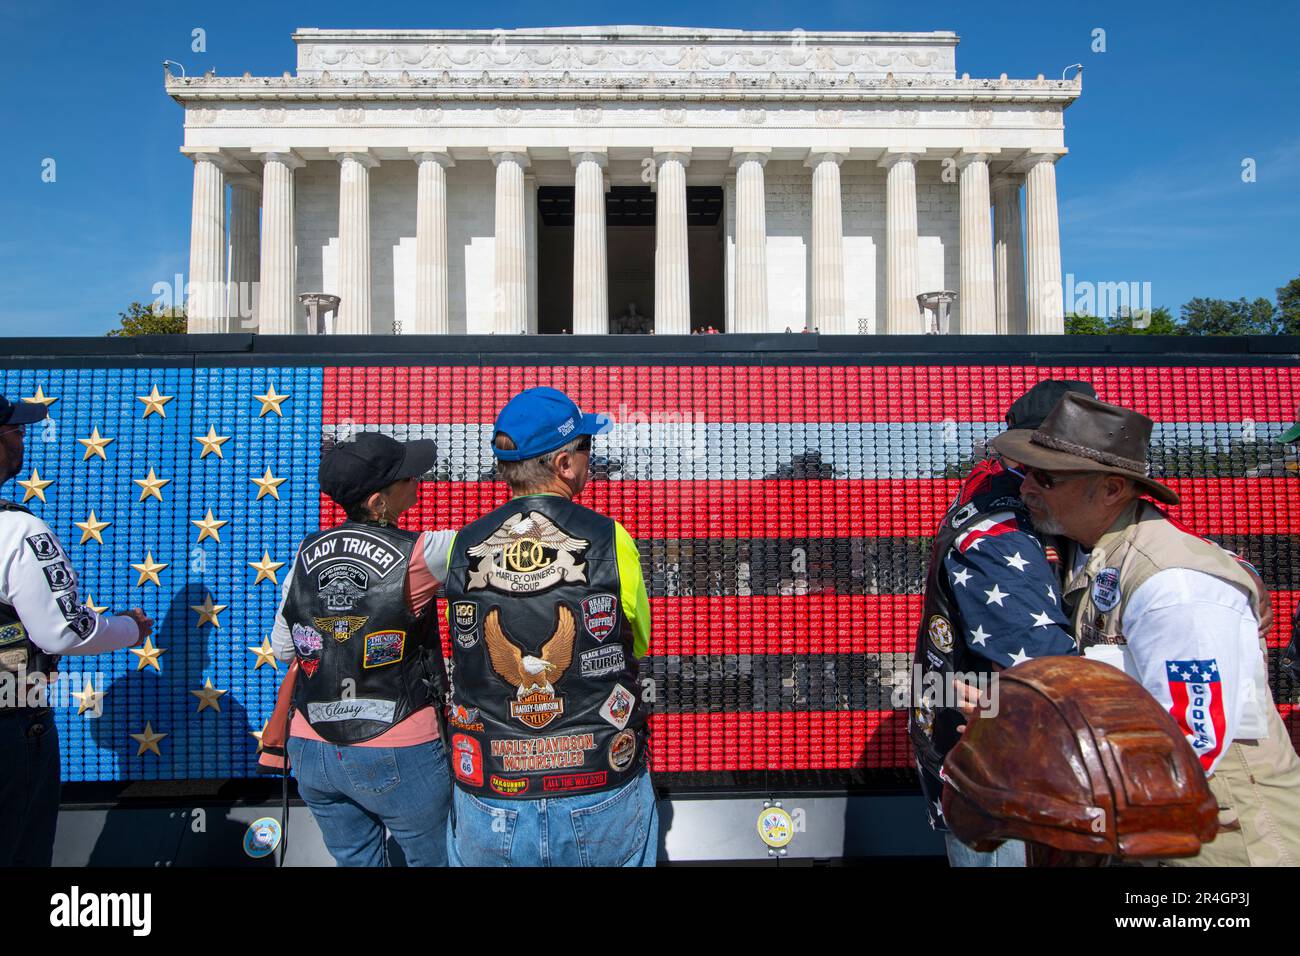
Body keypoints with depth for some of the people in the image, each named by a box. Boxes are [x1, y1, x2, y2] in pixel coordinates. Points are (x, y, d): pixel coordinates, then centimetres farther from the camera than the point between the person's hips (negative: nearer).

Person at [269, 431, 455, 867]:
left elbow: (283, 648, 7)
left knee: (355, 860, 24)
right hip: (399, 757, -5)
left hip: (312, 750, 5)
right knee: (436, 858, 16)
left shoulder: (307, 553, -2)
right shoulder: (416, 556, -18)